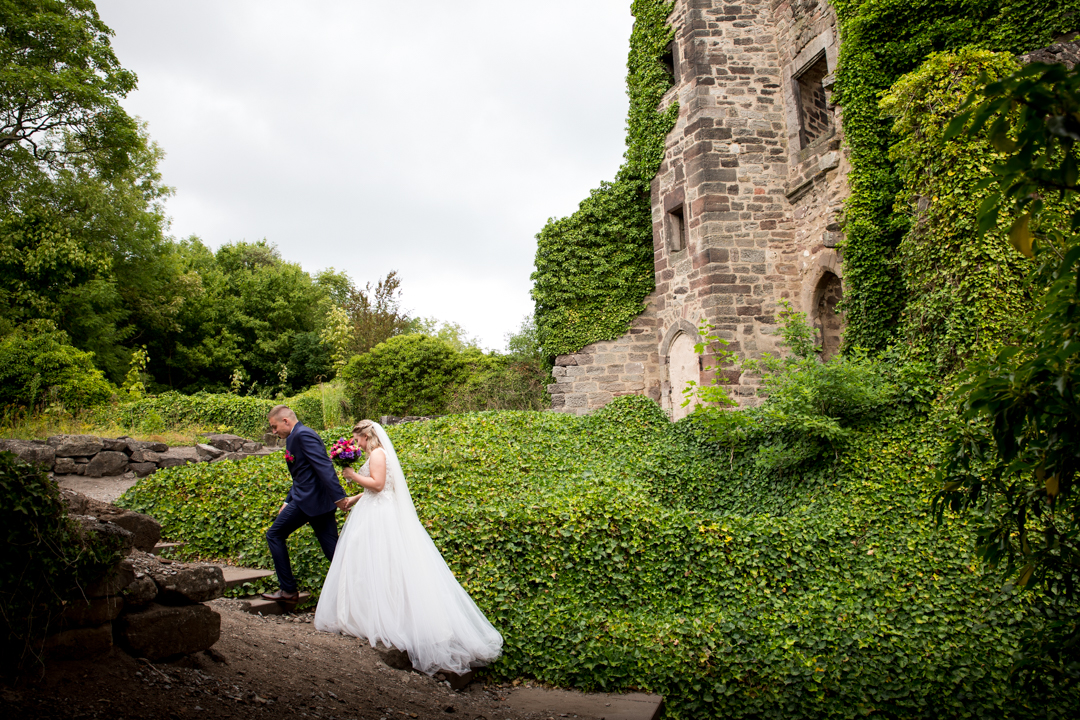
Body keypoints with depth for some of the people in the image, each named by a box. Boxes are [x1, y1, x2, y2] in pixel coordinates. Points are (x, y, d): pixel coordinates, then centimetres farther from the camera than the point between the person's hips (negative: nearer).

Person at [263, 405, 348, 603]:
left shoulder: (303, 434, -12)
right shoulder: (296, 436, 20)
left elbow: (324, 466, -22)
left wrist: (338, 497, -28)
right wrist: (288, 501, 25)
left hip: (309, 499, -9)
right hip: (321, 502, 9)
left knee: (274, 535, 6)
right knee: (333, 550, 6)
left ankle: (289, 591, 10)